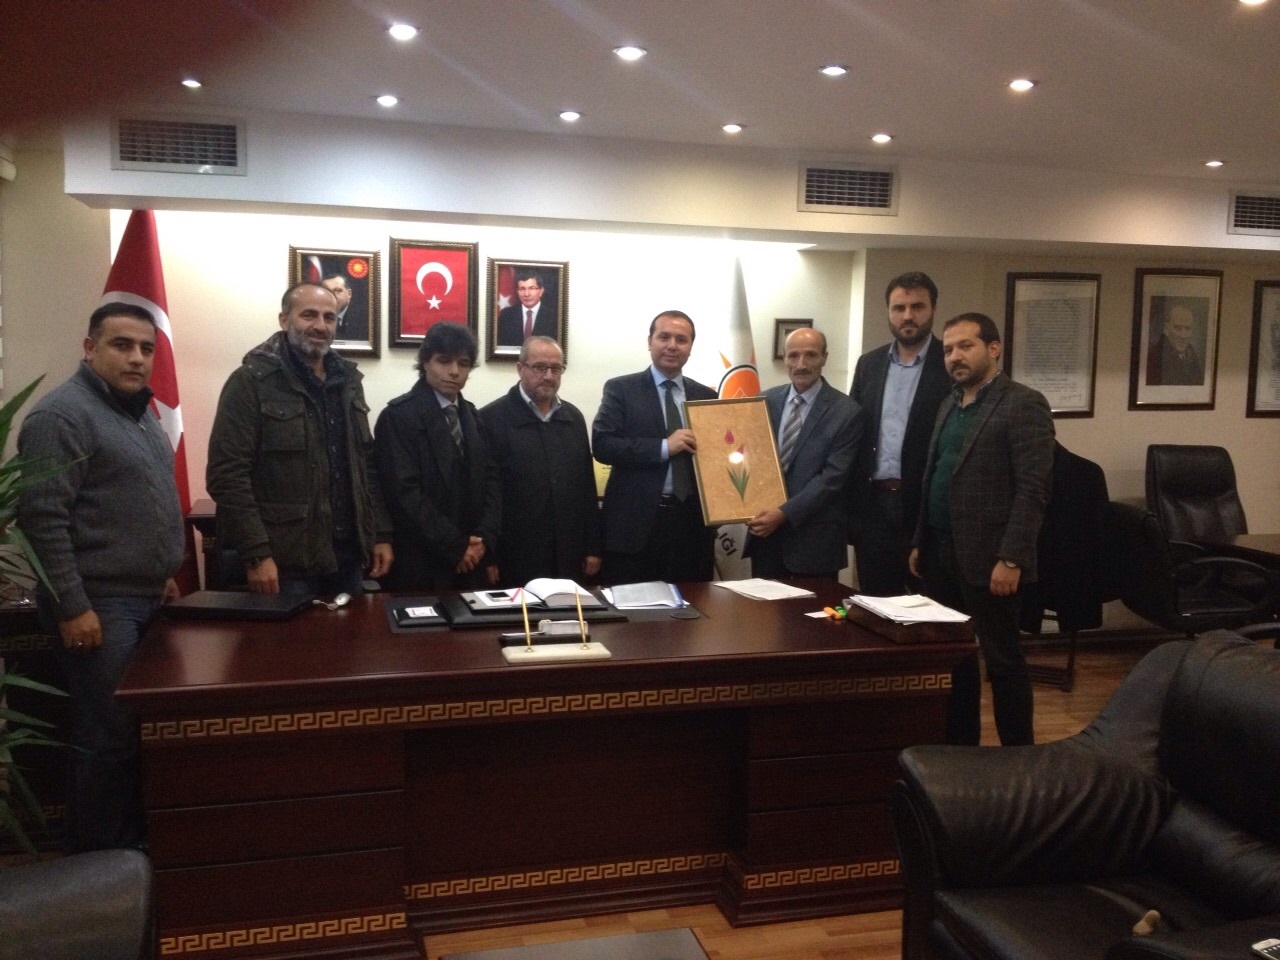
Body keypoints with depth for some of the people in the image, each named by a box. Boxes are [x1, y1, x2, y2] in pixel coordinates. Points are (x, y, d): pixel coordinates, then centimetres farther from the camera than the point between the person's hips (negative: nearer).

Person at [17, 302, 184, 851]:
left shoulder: (139, 411, 14)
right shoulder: (62, 414, -15)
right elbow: (42, 518, -20)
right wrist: (73, 607, -22)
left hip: (145, 600, 9)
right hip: (100, 605, -9)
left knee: (144, 729, 15)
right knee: (107, 737, -2)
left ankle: (135, 844, 28)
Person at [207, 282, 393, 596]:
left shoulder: (348, 381, 12)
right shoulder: (251, 382, -7)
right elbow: (227, 475, -12)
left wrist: (381, 534, 9)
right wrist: (256, 554, -17)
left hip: (347, 556, 6)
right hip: (286, 561, -6)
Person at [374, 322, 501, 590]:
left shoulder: (471, 416, 12)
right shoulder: (398, 416, -8)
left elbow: (491, 480, 9)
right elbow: (405, 493, -15)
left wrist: (484, 537, -6)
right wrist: (455, 547, -14)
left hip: (470, 562, 6)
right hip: (420, 564, -5)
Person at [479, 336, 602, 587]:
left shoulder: (573, 417, 11)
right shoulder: (492, 418, -6)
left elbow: (586, 484, 13)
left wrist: (593, 547, 10)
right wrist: (488, 556, -9)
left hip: (568, 557, 5)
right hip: (515, 559, -4)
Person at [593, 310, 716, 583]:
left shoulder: (706, 396, 12)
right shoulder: (621, 389, 1)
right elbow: (602, 445, -10)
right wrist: (663, 447, -17)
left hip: (692, 523, 3)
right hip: (635, 522, -3)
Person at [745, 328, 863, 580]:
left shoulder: (846, 412, -8)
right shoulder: (766, 400, 5)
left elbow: (832, 477, -13)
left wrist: (785, 513, -19)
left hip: (814, 537, -4)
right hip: (764, 525, 4)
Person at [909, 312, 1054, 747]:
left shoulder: (1023, 404, -9)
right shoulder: (950, 404, 15)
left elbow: (1032, 490, -15)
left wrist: (1010, 559, -20)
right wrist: (920, 543, 14)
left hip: (986, 558, -7)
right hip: (941, 555, 7)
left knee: (1002, 660, 3)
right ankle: (959, 745, 26)